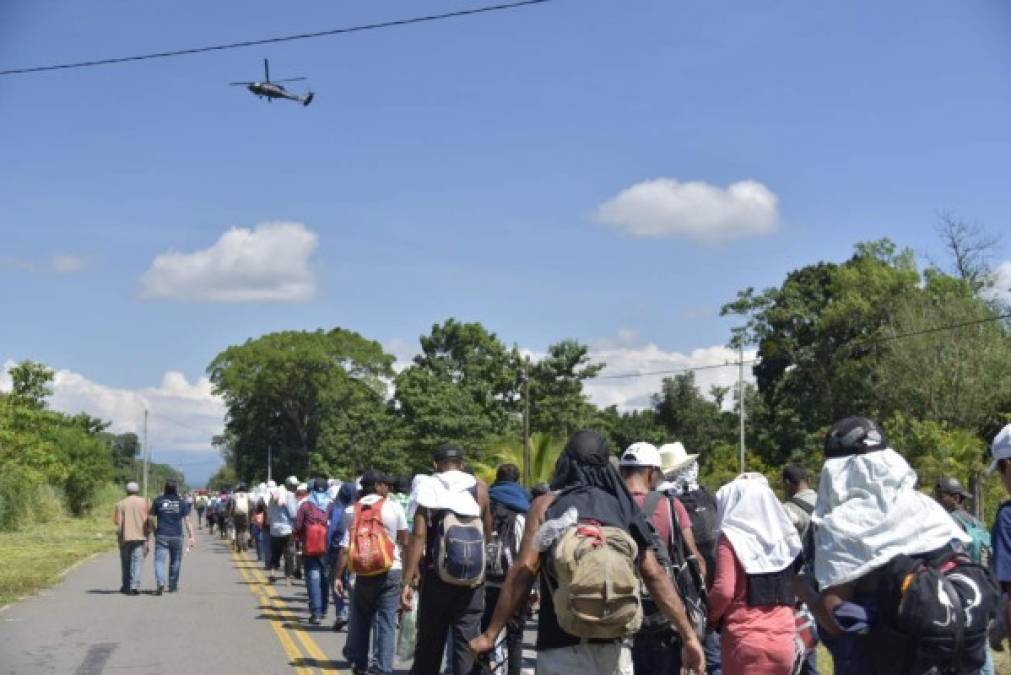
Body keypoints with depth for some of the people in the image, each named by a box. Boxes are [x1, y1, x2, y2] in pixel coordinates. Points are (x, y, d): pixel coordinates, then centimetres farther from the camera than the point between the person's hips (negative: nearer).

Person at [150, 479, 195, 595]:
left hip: (161, 536, -1)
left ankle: (160, 583, -27)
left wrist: (154, 530, 18)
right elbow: (187, 521, -3)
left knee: (160, 560, -6)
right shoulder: (182, 503, 1)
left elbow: (151, 518, 3)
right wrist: (191, 537, -3)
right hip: (177, 536, 1)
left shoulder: (158, 501, 1)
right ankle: (173, 586, 23)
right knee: (175, 562, 15)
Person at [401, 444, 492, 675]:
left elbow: (419, 534, -9)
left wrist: (408, 580, -10)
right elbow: (487, 534, 8)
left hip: (436, 577, 0)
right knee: (467, 644, 2)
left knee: (429, 644, 13)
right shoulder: (480, 488, 4)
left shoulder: (429, 487, -2)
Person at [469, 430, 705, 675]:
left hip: (562, 646, -3)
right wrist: (688, 636, 6)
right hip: (614, 643, 3)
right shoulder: (622, 507, 10)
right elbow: (655, 575, 4)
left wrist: (490, 634, -1)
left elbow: (522, 574, -6)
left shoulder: (546, 505, 1)